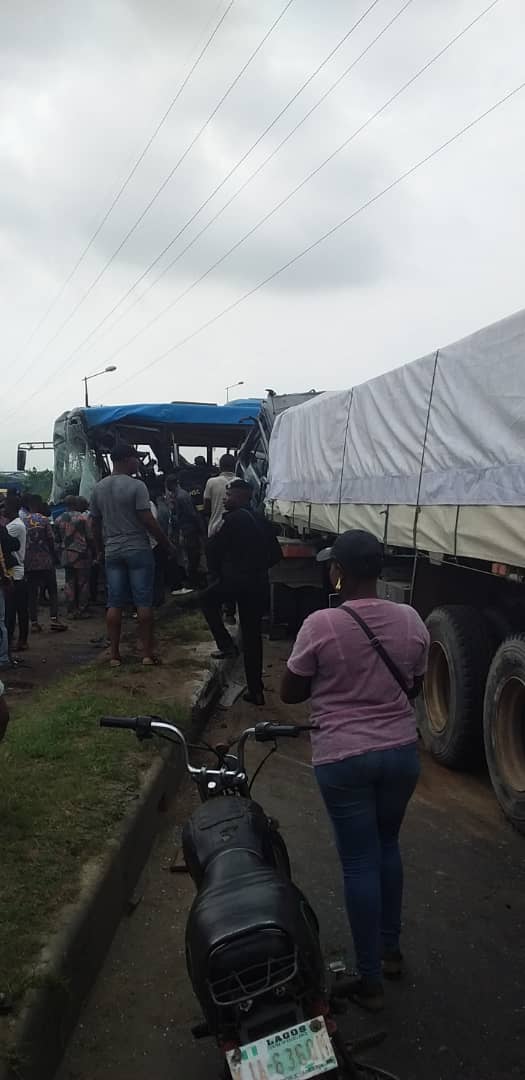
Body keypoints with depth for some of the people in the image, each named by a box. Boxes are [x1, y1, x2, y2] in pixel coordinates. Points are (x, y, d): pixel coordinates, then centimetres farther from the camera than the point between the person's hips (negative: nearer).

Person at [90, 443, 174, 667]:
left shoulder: (98, 488, 7)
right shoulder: (136, 486, -11)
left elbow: (95, 523, 12)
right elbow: (148, 520, -14)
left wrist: (100, 549, 23)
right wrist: (166, 543, -4)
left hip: (112, 552, 5)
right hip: (138, 549, -5)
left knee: (114, 604, 6)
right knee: (144, 602, 1)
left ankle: (114, 655, 8)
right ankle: (147, 653, 3)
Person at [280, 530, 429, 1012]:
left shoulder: (321, 625, -17)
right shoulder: (411, 620, -5)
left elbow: (289, 693, -6)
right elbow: (414, 686, 9)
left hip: (343, 759, -4)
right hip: (402, 752, 4)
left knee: (360, 863, 8)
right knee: (388, 848, 24)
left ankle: (370, 980, 19)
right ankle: (391, 949, 37)